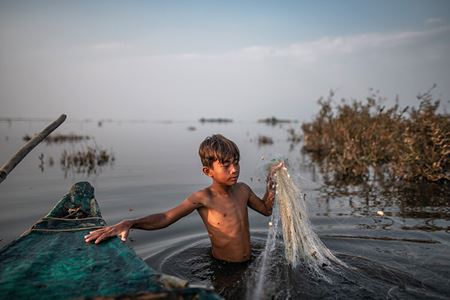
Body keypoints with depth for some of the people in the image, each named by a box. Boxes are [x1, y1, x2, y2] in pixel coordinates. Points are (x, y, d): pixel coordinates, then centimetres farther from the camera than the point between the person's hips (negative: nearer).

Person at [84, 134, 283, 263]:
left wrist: (271, 183, 1)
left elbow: (266, 209, 14)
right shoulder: (203, 198, -18)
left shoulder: (243, 189, -3)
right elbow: (165, 218, -23)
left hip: (248, 265, 5)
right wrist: (128, 224, -38)